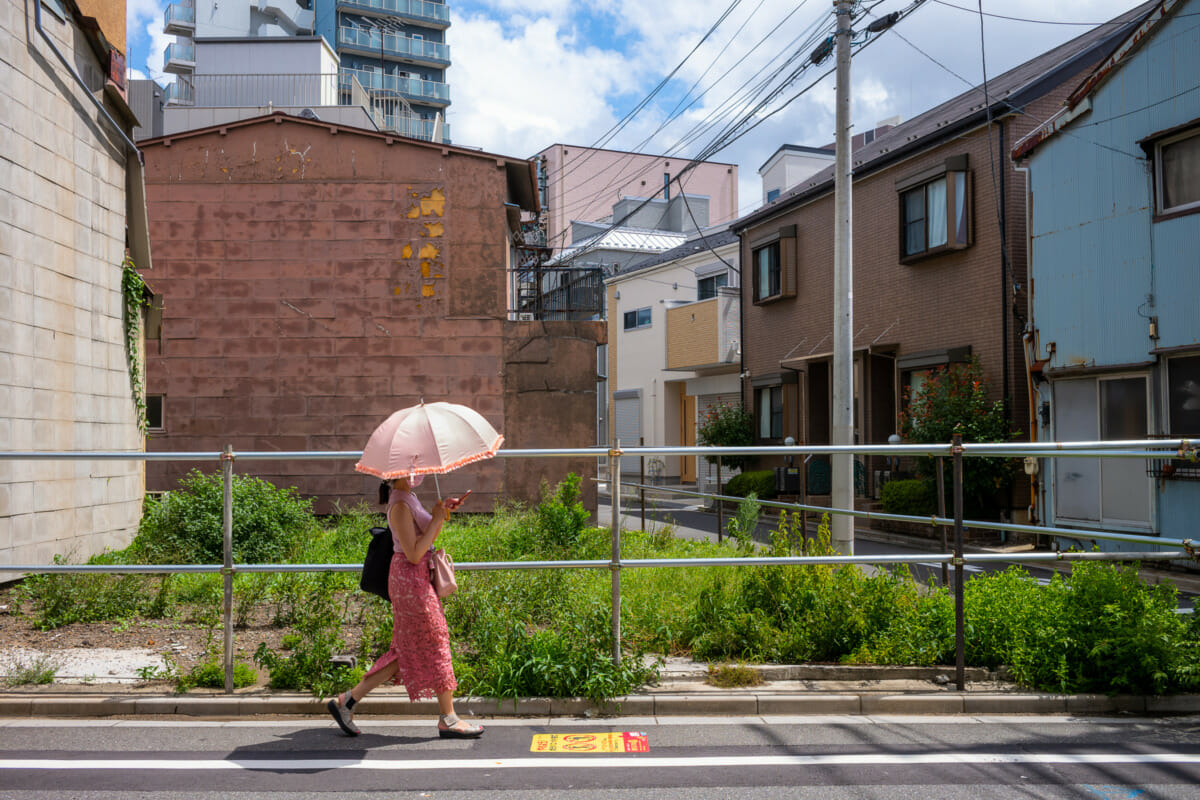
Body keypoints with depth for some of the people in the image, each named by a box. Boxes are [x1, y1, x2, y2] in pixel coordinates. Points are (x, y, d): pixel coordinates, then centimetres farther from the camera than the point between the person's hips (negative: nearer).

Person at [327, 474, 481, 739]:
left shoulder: (409, 498, 13)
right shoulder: (400, 505, -18)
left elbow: (428, 540, 19)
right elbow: (414, 554, -22)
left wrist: (444, 513, 6)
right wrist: (436, 519, -17)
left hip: (417, 579, 10)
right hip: (410, 580, -10)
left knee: (408, 651, 14)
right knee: (435, 646, 1)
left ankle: (347, 700, 18)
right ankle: (448, 720, 12)